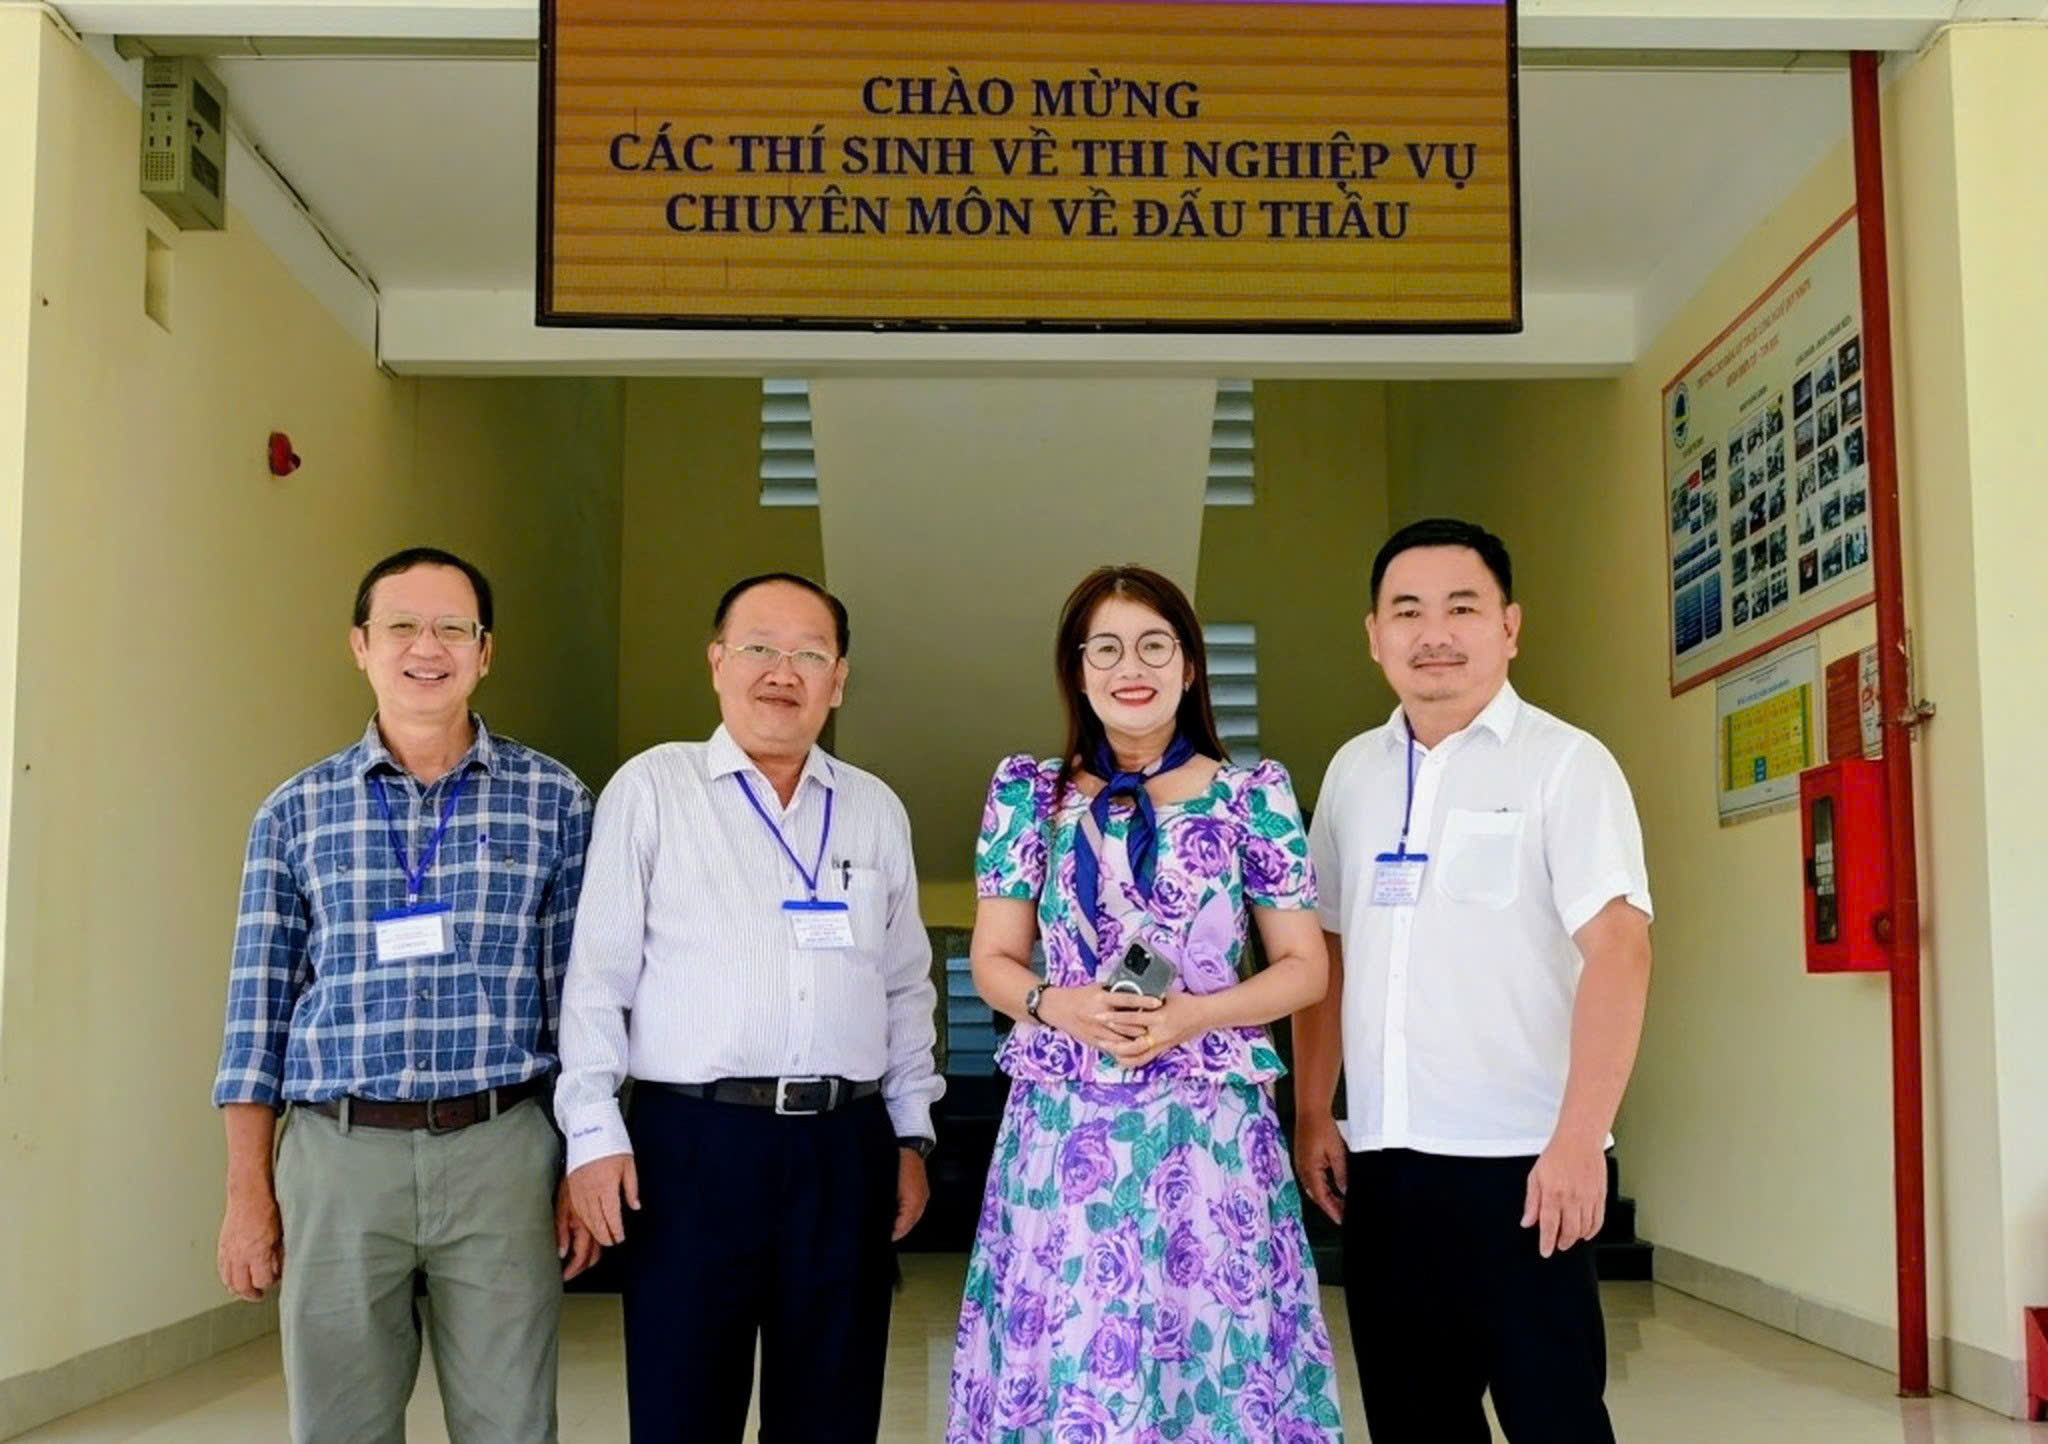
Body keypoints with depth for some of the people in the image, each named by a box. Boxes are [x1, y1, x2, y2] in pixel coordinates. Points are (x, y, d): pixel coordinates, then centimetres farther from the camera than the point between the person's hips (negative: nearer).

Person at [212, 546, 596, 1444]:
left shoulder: (554, 802, 5)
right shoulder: (294, 813, 7)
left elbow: (579, 998, 6)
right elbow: (260, 1010, 8)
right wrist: (249, 1192, 4)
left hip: (502, 1152, 0)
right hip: (337, 1156, 1)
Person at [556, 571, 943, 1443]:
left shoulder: (877, 811, 12)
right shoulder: (650, 789, 1)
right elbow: (598, 977, -1)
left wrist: (911, 1134, 11)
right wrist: (593, 1135, -7)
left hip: (846, 1149, 4)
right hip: (692, 1143, -3)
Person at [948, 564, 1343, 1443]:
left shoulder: (1254, 796, 3)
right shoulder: (1030, 795, 7)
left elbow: (1304, 967, 4)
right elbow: (993, 963, 9)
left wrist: (1193, 1014, -12)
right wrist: (1061, 1007, -12)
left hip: (1209, 1129, -1)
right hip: (1064, 1130, 1)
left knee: (1211, 1345, 2)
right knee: (1060, 1362, 3)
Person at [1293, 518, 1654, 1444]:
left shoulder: (1564, 763, -5)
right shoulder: (1353, 772, 12)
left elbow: (1617, 949, -13)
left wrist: (1579, 1136, -20)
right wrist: (1312, 1115, 10)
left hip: (1520, 1157, -5)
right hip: (1381, 1158, 5)